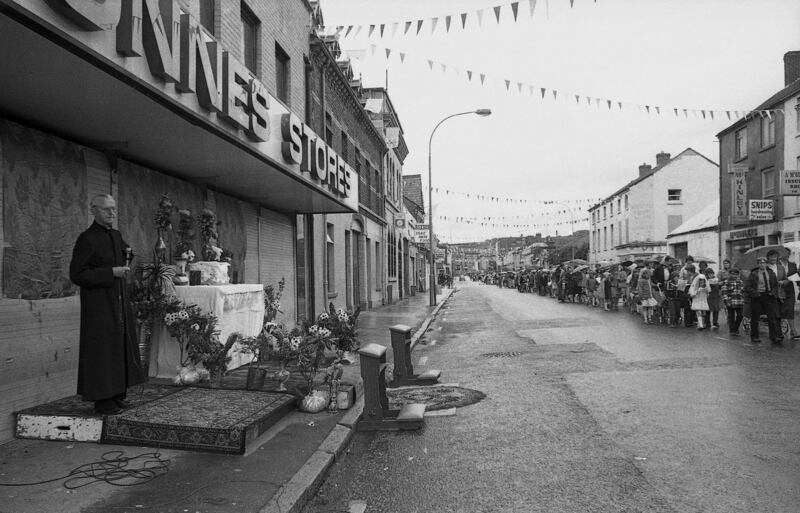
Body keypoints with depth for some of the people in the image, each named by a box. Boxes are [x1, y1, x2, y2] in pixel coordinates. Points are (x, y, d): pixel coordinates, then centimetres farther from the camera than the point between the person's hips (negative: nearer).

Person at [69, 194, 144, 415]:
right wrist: (112, 272, -20)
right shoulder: (86, 239, -13)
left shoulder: (116, 235, 10)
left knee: (121, 347, 12)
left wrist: (127, 253, 12)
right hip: (99, 305, -8)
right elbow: (76, 275, -17)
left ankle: (117, 395, 23)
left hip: (119, 301, 8)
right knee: (102, 351, -2)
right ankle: (102, 401, 7)